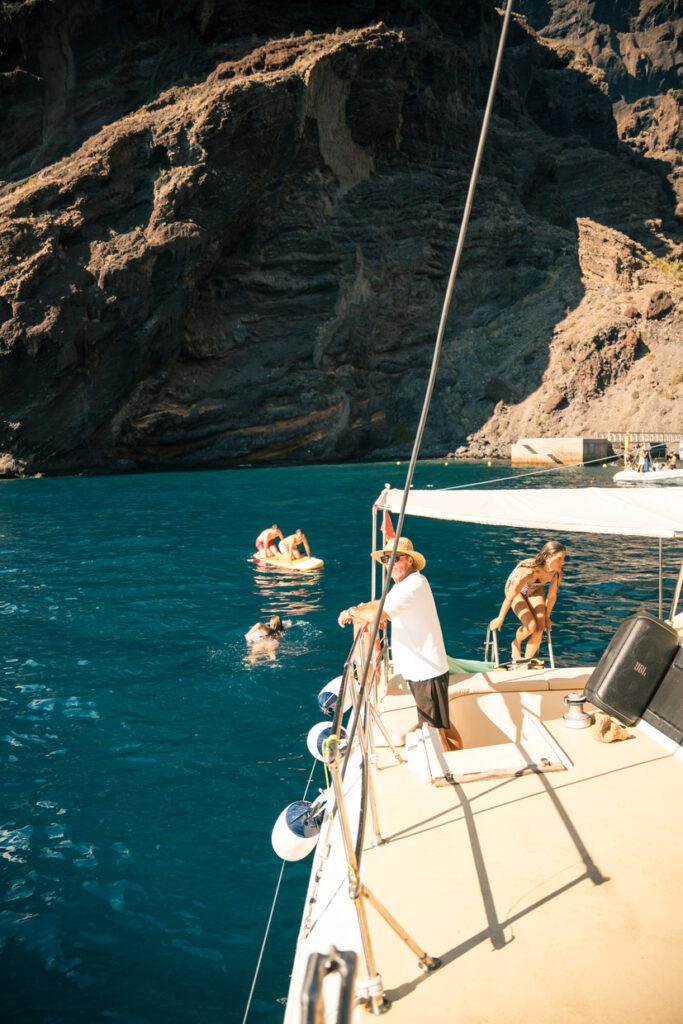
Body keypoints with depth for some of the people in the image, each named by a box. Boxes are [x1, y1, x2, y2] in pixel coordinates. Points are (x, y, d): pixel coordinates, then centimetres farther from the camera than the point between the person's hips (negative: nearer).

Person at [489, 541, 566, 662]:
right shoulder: (529, 571, -42)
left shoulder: (558, 571, -26)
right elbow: (510, 597, -30)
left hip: (535, 590, 5)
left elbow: (552, 595, -9)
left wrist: (546, 617, 4)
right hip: (516, 590, -5)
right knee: (530, 626, -21)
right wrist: (500, 619, -19)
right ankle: (516, 644, 12)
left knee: (540, 628, -9)